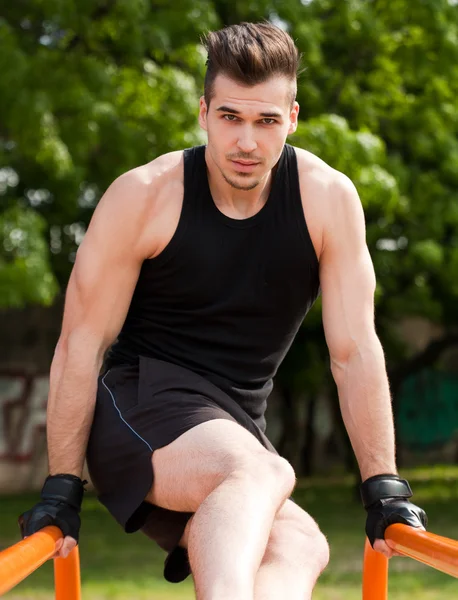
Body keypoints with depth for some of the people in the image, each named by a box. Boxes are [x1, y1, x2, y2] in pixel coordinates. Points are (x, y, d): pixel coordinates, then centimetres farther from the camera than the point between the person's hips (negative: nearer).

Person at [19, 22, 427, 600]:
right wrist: (61, 486, -9)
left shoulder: (328, 199, -5)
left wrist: (384, 487, -4)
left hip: (234, 424, 4)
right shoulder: (145, 195, -11)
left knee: (299, 547, -28)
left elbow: (355, 351, -3)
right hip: (138, 398, -4)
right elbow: (82, 343, -7)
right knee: (264, 474, -35)